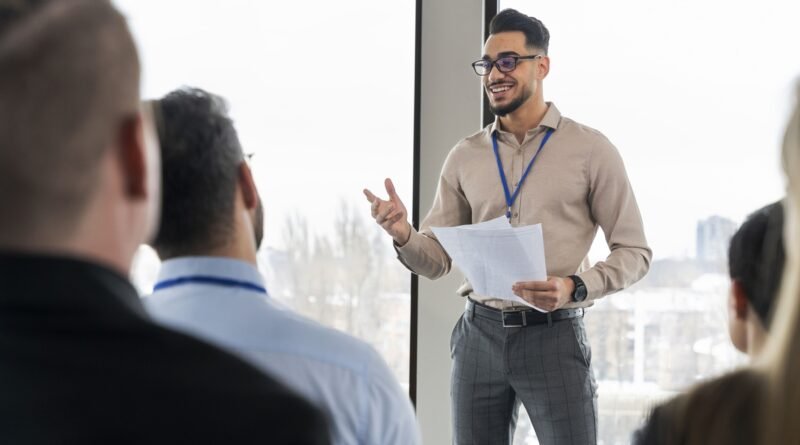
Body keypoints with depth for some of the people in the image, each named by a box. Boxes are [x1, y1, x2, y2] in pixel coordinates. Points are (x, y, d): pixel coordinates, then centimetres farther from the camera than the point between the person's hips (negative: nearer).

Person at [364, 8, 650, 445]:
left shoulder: (590, 149, -2)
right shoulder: (464, 157, 8)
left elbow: (634, 252, -1)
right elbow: (437, 259, 8)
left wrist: (575, 288, -18)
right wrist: (403, 235, -14)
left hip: (554, 334, -3)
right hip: (480, 333, 4)